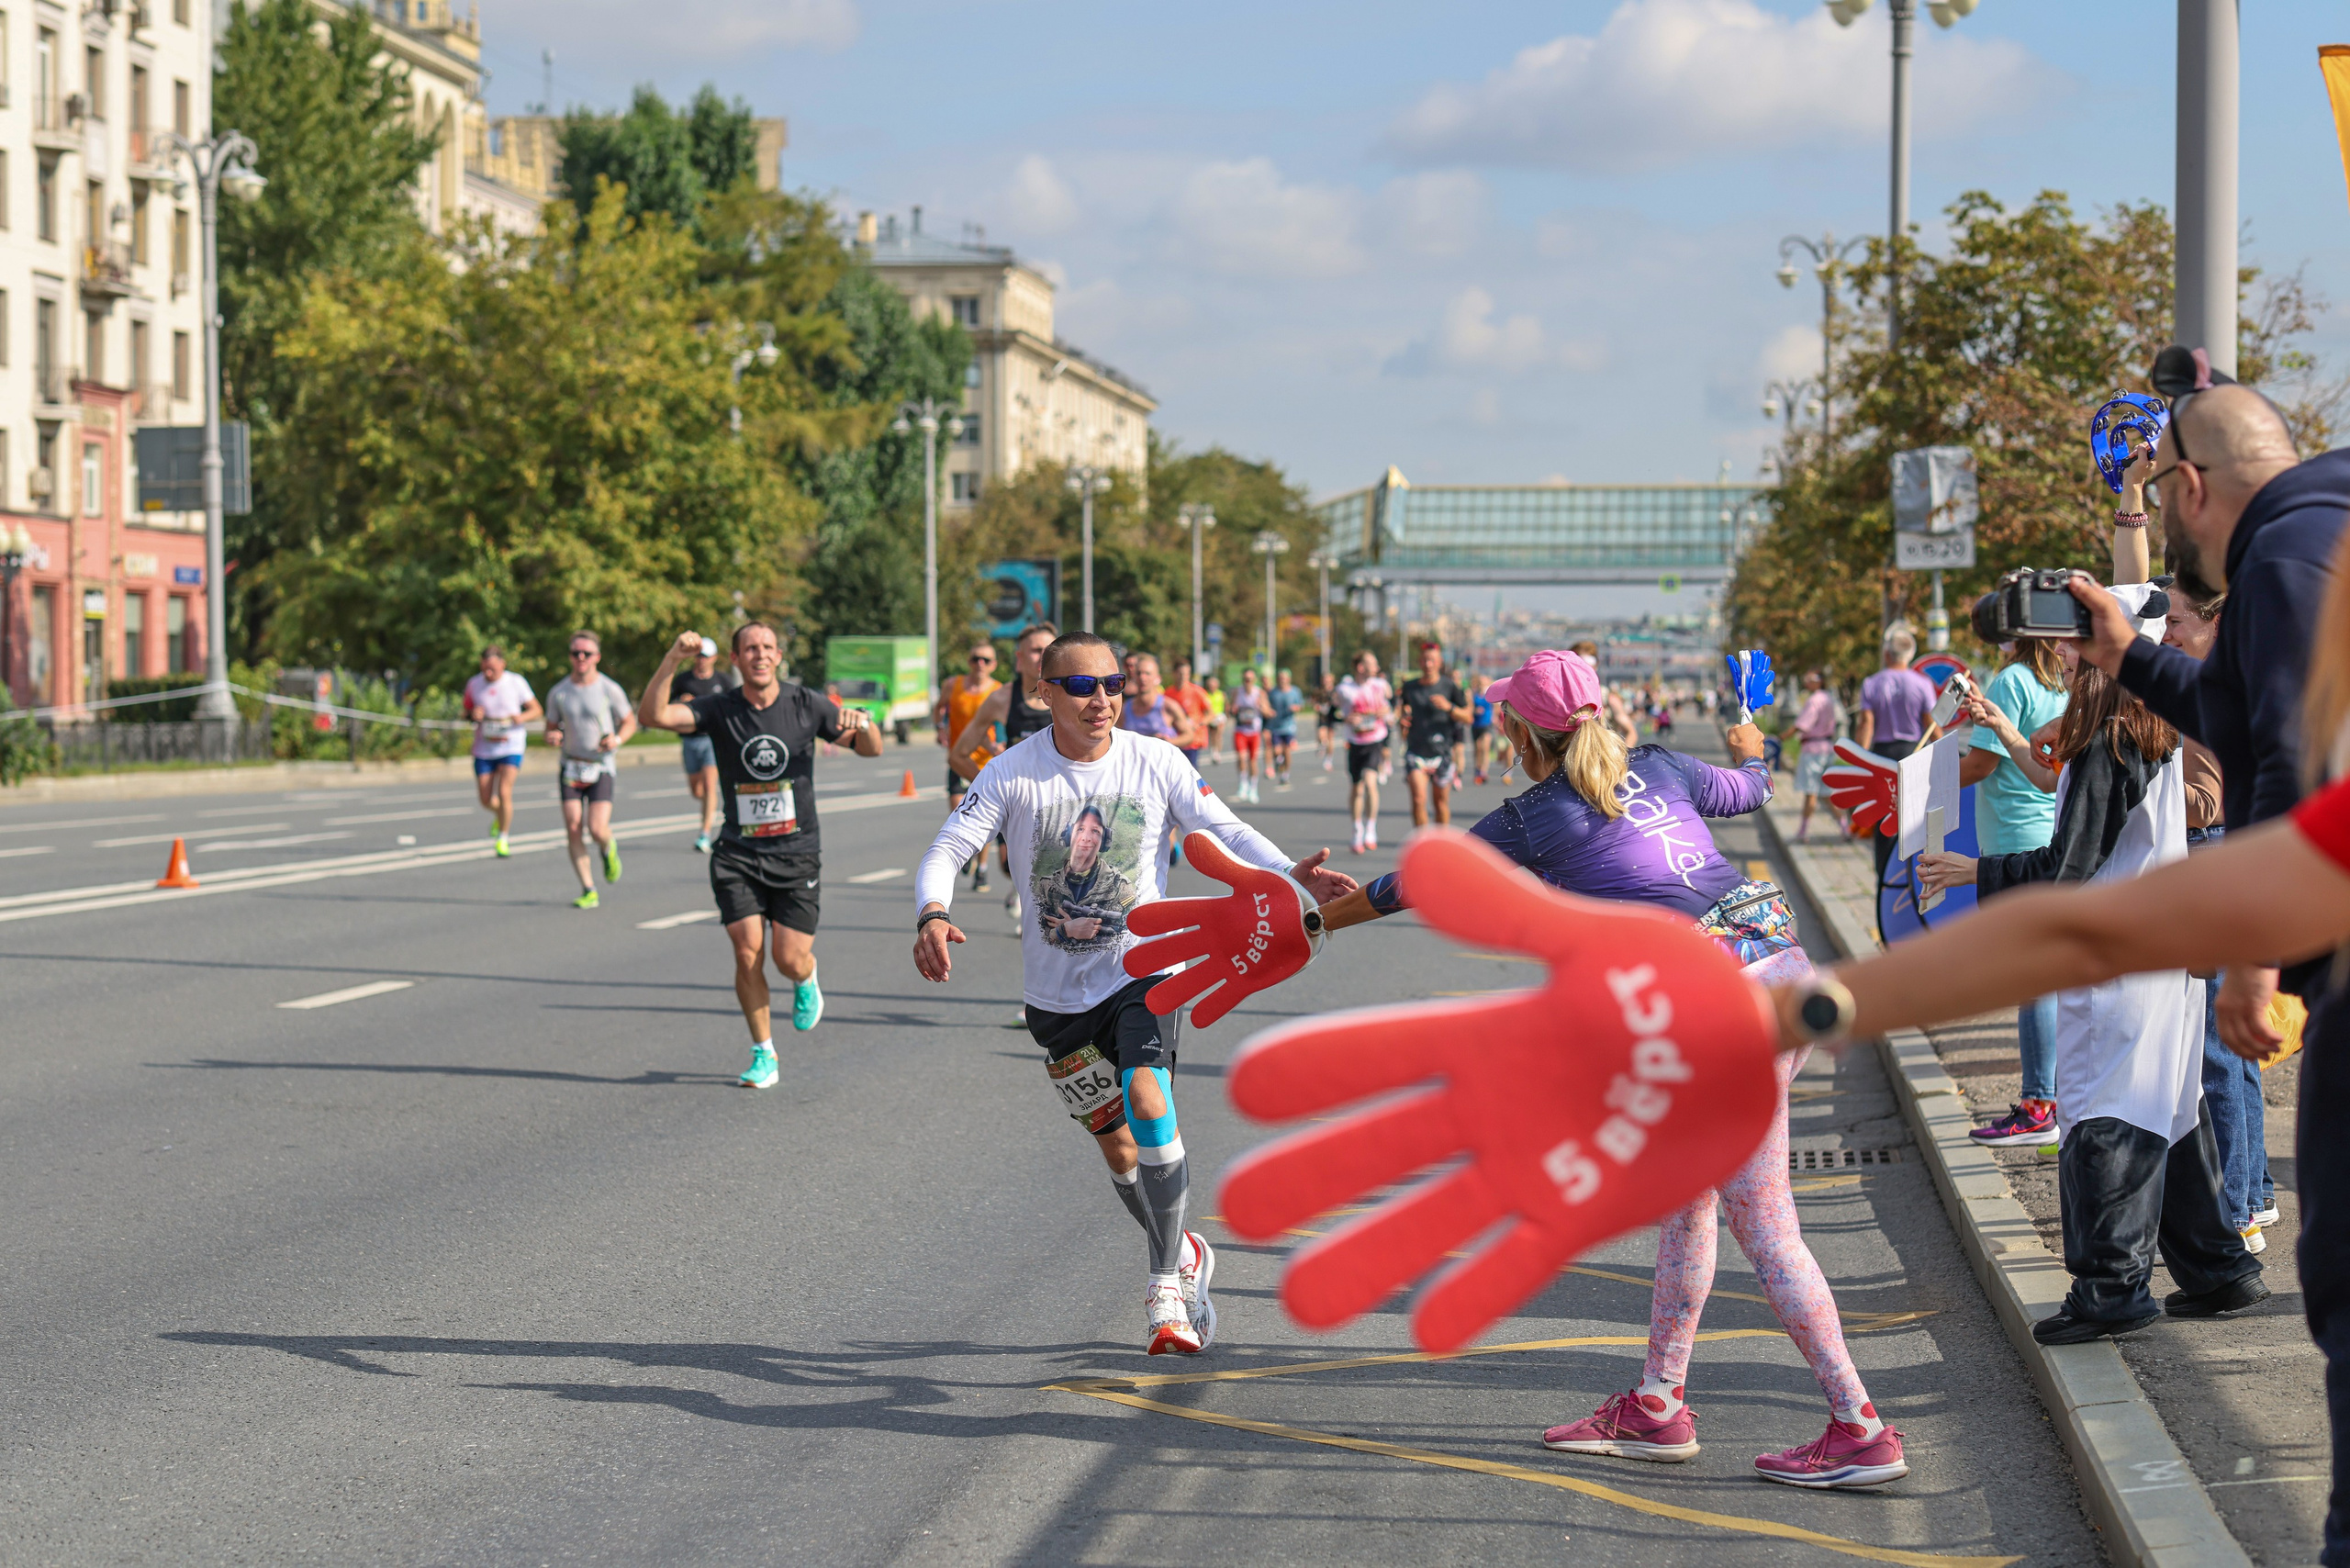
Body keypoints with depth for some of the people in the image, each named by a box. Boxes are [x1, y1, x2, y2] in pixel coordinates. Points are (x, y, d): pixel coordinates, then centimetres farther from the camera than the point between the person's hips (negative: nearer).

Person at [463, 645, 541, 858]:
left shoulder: (516, 682, -4)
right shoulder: (474, 685, 1)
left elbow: (537, 711, 2)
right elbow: (465, 713, 13)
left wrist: (522, 717, -19)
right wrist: (472, 715, -11)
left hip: (511, 746, -3)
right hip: (484, 749, 3)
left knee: (504, 792, -18)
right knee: (486, 800, 3)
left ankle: (502, 839, -1)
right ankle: (501, 815, 39)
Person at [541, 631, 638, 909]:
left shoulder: (609, 689, -3)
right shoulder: (558, 692, 4)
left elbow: (630, 722, 8)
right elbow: (551, 728, 14)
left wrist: (617, 740, -12)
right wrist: (552, 738, -10)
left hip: (601, 768, -2)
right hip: (570, 768, 2)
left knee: (597, 829, -15)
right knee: (573, 829, -9)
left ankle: (609, 848, 23)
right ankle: (588, 891, 0)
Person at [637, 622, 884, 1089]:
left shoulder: (806, 705, 0)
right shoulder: (719, 710, -3)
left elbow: (871, 749, 6)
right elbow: (652, 714, -17)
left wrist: (863, 724, -18)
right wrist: (673, 659, -29)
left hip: (797, 854, 0)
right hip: (738, 854, 0)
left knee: (790, 959, -6)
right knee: (748, 952, -11)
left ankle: (807, 982, 33)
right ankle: (764, 1055, 6)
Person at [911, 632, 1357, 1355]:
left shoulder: (1156, 763, -7)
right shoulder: (1014, 773, -10)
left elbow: (1223, 829, -2)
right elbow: (948, 848, -14)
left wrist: (1290, 874, -20)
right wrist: (932, 916, -34)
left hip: (1145, 972, -1)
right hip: (1057, 992, 2)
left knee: (1146, 1102, -26)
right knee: (1116, 1146, 11)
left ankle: (1165, 1288, -18)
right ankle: (1185, 1253, 39)